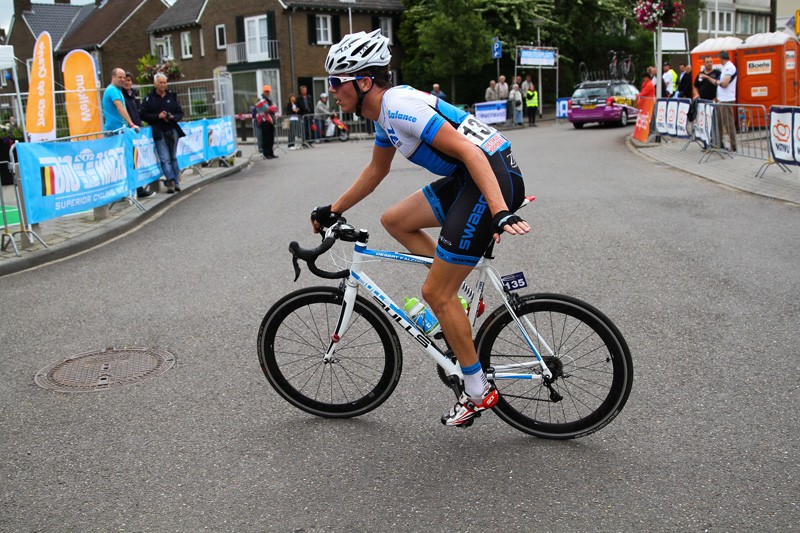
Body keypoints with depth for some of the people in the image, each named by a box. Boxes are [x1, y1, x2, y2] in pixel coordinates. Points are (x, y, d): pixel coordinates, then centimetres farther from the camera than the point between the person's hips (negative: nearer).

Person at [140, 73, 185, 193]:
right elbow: (144, 115, -1)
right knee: (165, 158, -10)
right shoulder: (149, 98, 2)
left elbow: (180, 113, 11)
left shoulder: (172, 96, 11)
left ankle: (176, 182, 12)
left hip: (172, 130, 3)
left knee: (173, 157, 9)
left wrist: (173, 117, -9)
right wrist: (158, 116, -13)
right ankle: (170, 180, -14)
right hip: (159, 132, -3)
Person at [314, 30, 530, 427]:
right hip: (466, 179, 10)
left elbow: (470, 153, -24)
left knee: (435, 293, -4)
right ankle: (459, 290, 17)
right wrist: (333, 211, 33)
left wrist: (500, 213, -33)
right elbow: (376, 170, 29)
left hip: (494, 177, -10)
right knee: (394, 221, 14)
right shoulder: (384, 112, 14)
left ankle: (478, 392, 9)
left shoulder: (400, 106, -17)